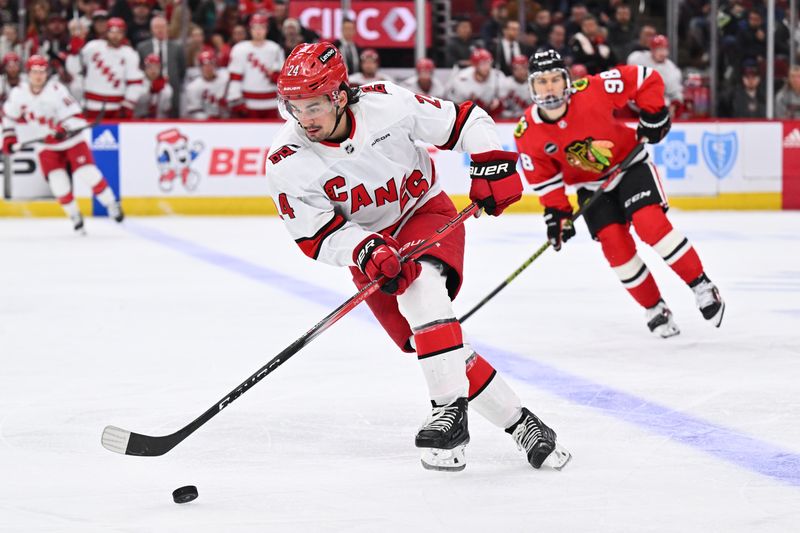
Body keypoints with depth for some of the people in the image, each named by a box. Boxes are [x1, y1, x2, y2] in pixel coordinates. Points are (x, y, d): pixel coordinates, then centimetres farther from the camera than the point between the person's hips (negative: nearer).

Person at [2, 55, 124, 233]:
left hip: (71, 140, -3)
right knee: (58, 183, -7)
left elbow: (73, 113, -26)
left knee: (88, 174, -13)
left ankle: (111, 204, 7)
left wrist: (63, 129, -43)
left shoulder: (55, 89, -21)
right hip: (46, 147, 3)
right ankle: (75, 216, 13)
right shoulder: (18, 94, -6)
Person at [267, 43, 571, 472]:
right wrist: (365, 251, -32)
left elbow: (464, 121, -8)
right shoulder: (287, 164, -19)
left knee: (419, 284, -34)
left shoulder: (386, 104, -22)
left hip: (426, 213, -2)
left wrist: (492, 164, -19)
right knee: (427, 341, -11)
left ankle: (450, 411, -32)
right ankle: (518, 423, -2)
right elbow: (318, 238, -15)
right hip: (370, 247, 2)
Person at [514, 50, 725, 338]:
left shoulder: (591, 91, -28)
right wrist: (556, 213, -12)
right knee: (615, 244, -10)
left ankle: (702, 287, -10)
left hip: (629, 165, -3)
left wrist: (652, 116, -16)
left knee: (650, 223, -21)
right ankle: (655, 309, 7)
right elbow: (543, 176, -6)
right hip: (590, 186, 3)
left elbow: (645, 78, -19)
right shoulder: (527, 133, -18)